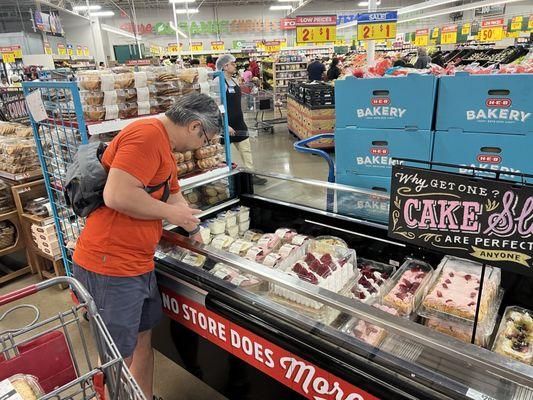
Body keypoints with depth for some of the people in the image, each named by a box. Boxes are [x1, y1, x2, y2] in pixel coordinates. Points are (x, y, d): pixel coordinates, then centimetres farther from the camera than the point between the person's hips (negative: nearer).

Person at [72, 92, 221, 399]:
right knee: (118, 362, 6)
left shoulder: (164, 147, 16)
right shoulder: (147, 134, -19)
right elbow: (117, 195, -29)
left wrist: (198, 234, 24)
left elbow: (176, 200, 22)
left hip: (139, 265, 10)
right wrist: (170, 212, -15)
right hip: (110, 268, -10)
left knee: (143, 339, 22)